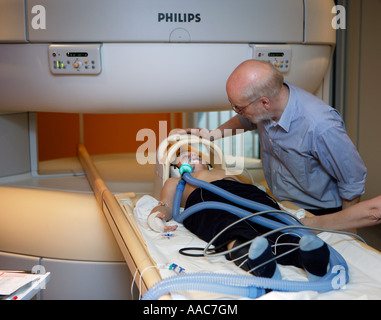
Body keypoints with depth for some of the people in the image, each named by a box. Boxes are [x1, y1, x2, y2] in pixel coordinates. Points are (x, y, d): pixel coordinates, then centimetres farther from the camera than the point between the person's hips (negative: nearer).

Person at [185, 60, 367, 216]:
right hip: (281, 207, 6)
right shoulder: (265, 110, -14)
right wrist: (214, 133, 4)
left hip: (320, 215, -6)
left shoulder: (321, 128, -35)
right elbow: (245, 120, 16)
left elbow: (353, 183, -20)